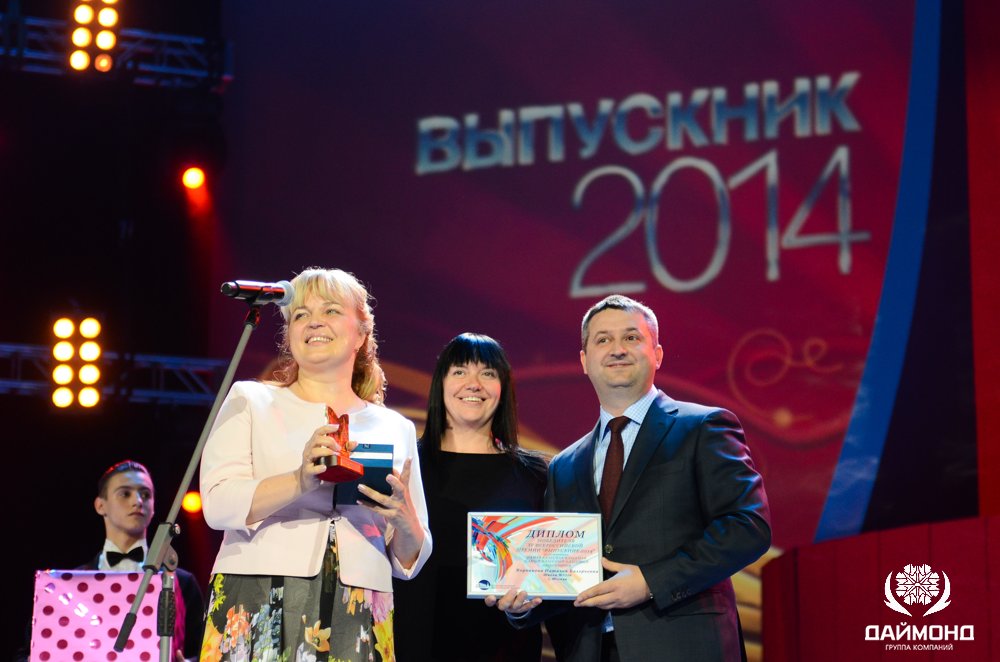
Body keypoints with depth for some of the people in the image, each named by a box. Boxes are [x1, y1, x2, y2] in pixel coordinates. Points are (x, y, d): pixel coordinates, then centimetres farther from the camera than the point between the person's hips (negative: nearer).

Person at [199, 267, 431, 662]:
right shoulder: (251, 401, 10)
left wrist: (405, 520, -6)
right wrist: (299, 482, -20)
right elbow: (218, 504, -5)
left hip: (358, 624, 2)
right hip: (258, 613, -2)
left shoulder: (395, 428, 15)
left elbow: (410, 561, 16)